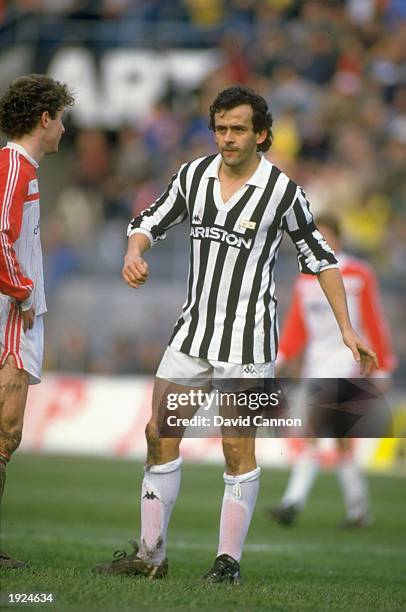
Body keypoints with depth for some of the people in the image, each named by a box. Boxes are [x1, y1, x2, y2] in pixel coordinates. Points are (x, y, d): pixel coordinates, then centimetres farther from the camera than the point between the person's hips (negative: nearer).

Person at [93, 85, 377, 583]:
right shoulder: (194, 176, 4)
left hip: (248, 338, -5)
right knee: (160, 434, 2)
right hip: (193, 329, 5)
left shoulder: (282, 190, -7)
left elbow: (319, 257, 2)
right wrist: (135, 253, -8)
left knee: (237, 448, -5)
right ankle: (150, 555, 8)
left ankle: (229, 560, 4)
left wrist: (346, 329, 0)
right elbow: (150, 222, 15)